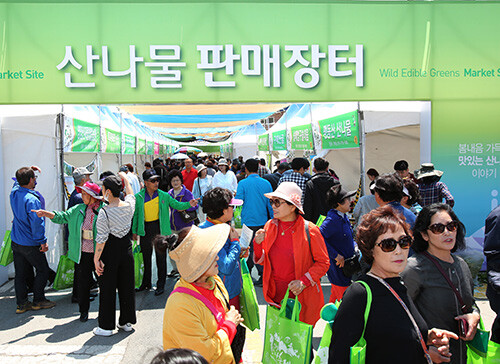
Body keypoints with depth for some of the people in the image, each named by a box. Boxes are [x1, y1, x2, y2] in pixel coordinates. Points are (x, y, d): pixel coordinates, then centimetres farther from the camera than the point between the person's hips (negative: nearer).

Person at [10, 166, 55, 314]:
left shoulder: (14, 192, 1)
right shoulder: (32, 199, -23)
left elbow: (18, 181, 26)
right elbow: (36, 223, -24)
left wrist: (28, 171, 14)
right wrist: (42, 241, -17)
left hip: (16, 241, 8)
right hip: (30, 244, -8)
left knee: (20, 273, 13)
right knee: (43, 270, 8)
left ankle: (21, 303, 20)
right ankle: (38, 301, 16)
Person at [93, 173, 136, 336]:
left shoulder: (104, 212, -18)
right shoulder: (129, 205, -5)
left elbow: (101, 239, -17)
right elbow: (130, 193, 20)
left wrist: (96, 259, -9)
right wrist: (125, 178, 36)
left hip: (110, 252, -5)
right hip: (127, 249, 5)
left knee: (107, 289, 7)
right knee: (126, 286, 15)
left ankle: (107, 326, 18)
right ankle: (126, 322, 26)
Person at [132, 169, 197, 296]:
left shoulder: (164, 195, -3)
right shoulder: (138, 197, -2)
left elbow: (176, 205, -1)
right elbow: (136, 214, 5)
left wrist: (189, 204, -18)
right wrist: (134, 231, 6)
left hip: (159, 229, -1)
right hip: (145, 230, 1)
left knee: (161, 258, 5)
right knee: (146, 258, 14)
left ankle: (160, 285, 18)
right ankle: (146, 283, 31)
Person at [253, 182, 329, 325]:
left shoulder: (309, 230, -14)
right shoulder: (270, 226, -1)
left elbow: (323, 262, -7)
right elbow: (262, 260, 7)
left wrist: (303, 282, -18)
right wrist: (258, 244, -12)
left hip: (301, 299, -4)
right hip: (275, 296, 4)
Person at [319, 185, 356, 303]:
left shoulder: (343, 216, 7)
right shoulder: (333, 219, -23)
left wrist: (355, 246, 5)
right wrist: (336, 255, -27)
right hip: (337, 267, -9)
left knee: (335, 296, 22)